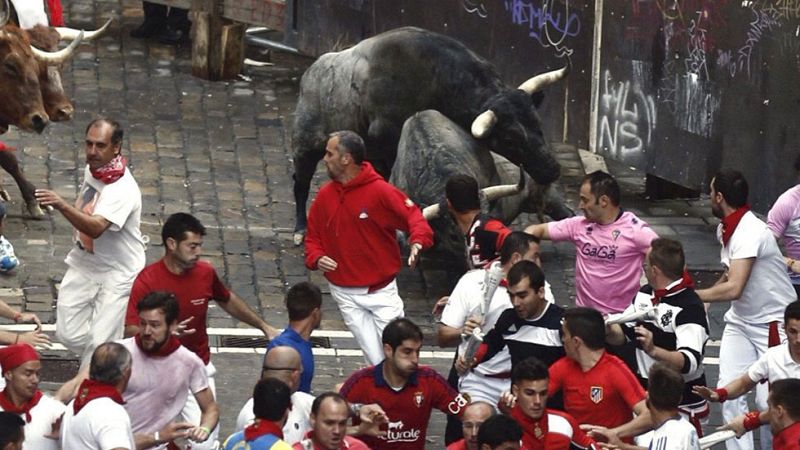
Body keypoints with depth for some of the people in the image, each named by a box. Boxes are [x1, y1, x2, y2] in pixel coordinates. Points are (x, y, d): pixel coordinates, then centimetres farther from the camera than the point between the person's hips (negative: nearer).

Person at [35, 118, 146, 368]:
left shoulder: (123, 190, -27)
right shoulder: (92, 168, 0)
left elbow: (96, 228, -42)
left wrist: (62, 206, -54)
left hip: (117, 273, -7)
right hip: (83, 263, 7)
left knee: (100, 343, -8)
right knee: (69, 335, 4)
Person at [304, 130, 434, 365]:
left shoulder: (380, 191, -13)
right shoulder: (325, 196, 2)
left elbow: (412, 215, -16)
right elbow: (313, 237, 10)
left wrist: (418, 241, -37)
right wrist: (316, 258, -10)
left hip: (381, 291, -3)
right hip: (344, 292, 4)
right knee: (376, 360, 4)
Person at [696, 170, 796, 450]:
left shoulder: (751, 233, -26)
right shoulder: (725, 229, 2)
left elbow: (734, 288, -33)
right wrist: (706, 297, 0)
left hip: (773, 323, -8)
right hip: (741, 320, 8)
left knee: (768, 401, -10)